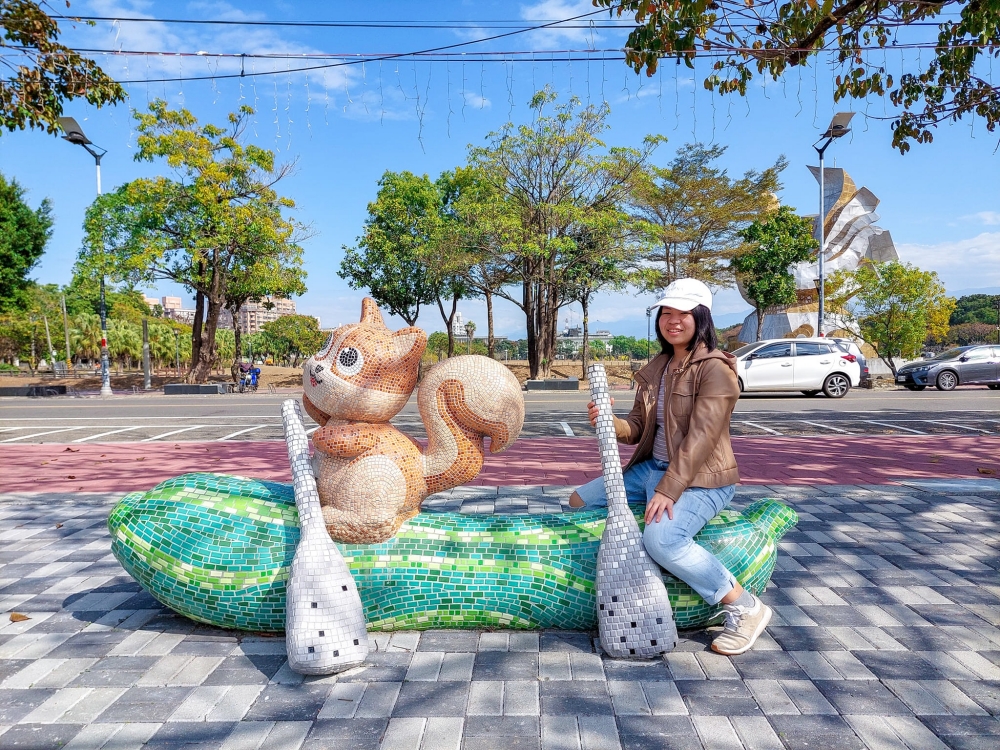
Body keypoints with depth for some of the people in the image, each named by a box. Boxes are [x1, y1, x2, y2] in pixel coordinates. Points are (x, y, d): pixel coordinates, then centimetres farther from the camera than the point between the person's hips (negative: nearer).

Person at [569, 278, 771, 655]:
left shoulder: (714, 368, -15)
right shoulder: (656, 368, 9)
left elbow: (700, 437, -22)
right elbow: (638, 428, 9)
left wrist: (668, 491, -28)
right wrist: (610, 422, -14)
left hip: (700, 478, -8)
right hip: (651, 467, 9)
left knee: (661, 538, -34)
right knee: (580, 502, 9)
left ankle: (745, 608, -14)